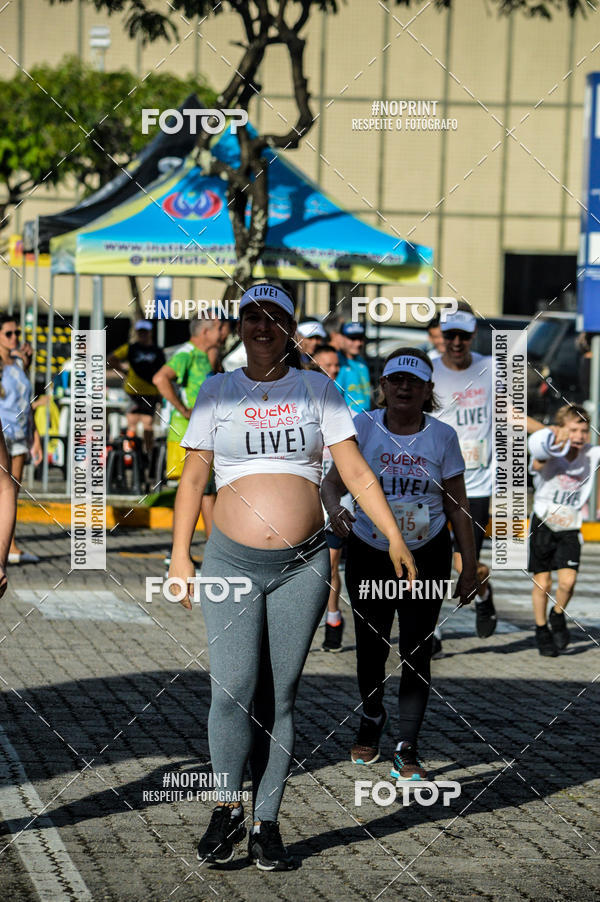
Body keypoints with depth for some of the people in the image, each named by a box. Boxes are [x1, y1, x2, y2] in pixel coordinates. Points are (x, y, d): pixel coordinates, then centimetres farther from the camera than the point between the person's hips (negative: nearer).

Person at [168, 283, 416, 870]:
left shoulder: (316, 390, 8)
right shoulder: (217, 391, 8)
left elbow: (356, 472, 6)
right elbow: (192, 478, 7)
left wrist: (395, 538, -1)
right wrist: (179, 555, 0)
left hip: (301, 566, 1)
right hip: (231, 562, -1)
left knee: (279, 697, 1)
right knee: (233, 689, -14)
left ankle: (266, 826, 7)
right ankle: (227, 811, 2)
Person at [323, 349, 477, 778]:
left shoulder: (443, 436, -4)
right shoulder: (362, 427, -5)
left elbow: (457, 505, 1)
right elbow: (333, 481, -10)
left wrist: (469, 567, 0)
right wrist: (335, 509, -34)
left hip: (427, 557, -1)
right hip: (369, 554, 1)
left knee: (417, 651, -6)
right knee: (371, 646, 12)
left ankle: (407, 747, -4)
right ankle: (372, 720, 37)